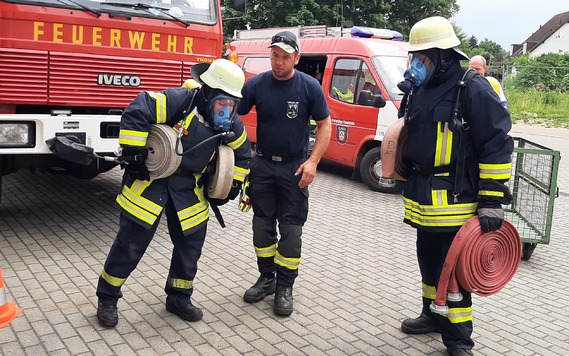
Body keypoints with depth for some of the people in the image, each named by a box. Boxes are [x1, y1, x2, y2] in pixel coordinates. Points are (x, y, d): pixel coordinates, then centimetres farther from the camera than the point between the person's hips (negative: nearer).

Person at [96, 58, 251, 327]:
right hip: (149, 180, -5)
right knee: (130, 244, -1)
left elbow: (242, 153, 17)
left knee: (190, 244, 9)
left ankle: (179, 299, 29)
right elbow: (136, 112, -27)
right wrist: (133, 154, -25)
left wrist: (232, 185, 13)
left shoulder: (231, 125, -3)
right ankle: (107, 299, 18)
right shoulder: (180, 101, -24)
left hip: (187, 189, 6)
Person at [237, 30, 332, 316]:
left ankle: (285, 287, 12)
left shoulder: (310, 87, -8)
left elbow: (324, 124, -3)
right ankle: (266, 278, 26)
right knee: (262, 224, 10)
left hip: (294, 168, -2)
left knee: (291, 228, 0)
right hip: (263, 164, 2)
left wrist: (313, 161, -14)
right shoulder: (256, 84, -5)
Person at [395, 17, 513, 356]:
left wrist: (492, 199, -18)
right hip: (424, 198, 8)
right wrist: (408, 183, 24)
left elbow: (499, 146, -14)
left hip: (456, 199, -8)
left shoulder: (474, 90, -13)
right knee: (428, 260, 20)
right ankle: (433, 315, 39)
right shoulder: (418, 91, 11)